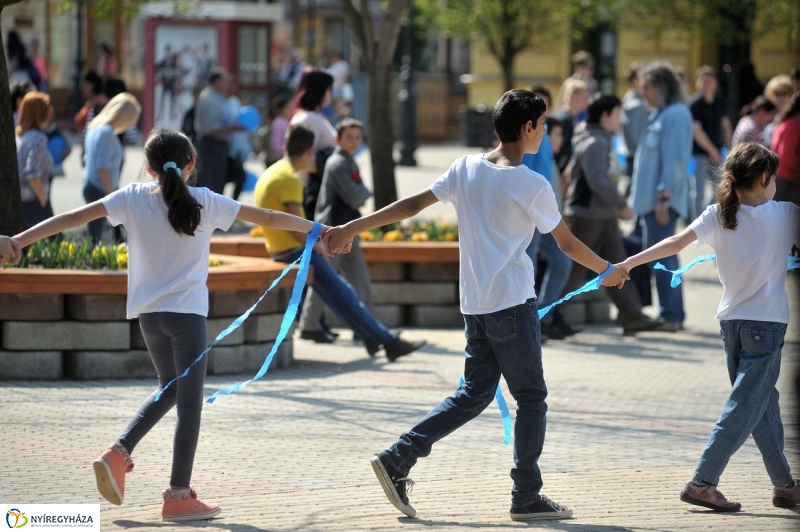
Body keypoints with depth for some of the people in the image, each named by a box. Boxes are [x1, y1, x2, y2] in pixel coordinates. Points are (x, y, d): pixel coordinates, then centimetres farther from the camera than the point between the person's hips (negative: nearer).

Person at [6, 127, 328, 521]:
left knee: (170, 387, 24)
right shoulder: (203, 202, -5)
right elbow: (267, 218, -1)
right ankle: (178, 495, 0)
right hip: (186, 311, -4)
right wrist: (320, 230, 9)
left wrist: (19, 241, 0)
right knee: (189, 400, 1)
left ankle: (119, 453, 9)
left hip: (148, 312, 4)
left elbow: (72, 218, -4)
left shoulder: (133, 198, -1)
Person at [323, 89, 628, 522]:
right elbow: (567, 243, -1)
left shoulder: (466, 169, 5)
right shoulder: (532, 186, -10)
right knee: (531, 397, 3)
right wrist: (608, 271, 16)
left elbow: (412, 204, 3)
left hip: (474, 303, 7)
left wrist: (352, 228, 6)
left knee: (474, 393, 14)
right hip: (512, 304, -7)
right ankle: (527, 497, 3)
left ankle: (397, 460, 6)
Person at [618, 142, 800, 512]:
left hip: (731, 321, 5)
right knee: (743, 409, -6)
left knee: (764, 403, 16)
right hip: (767, 321, -5)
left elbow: (676, 243, -13)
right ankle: (702, 483, -14)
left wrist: (630, 262, -13)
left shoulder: (718, 216, -3)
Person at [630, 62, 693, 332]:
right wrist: (642, 197, 19)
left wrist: (664, 196, -22)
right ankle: (672, 313, 17)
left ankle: (671, 315, -4)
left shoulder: (676, 115, -12)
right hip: (651, 198, 10)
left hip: (662, 199, -10)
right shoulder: (660, 114, 17)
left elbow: (674, 159, -18)